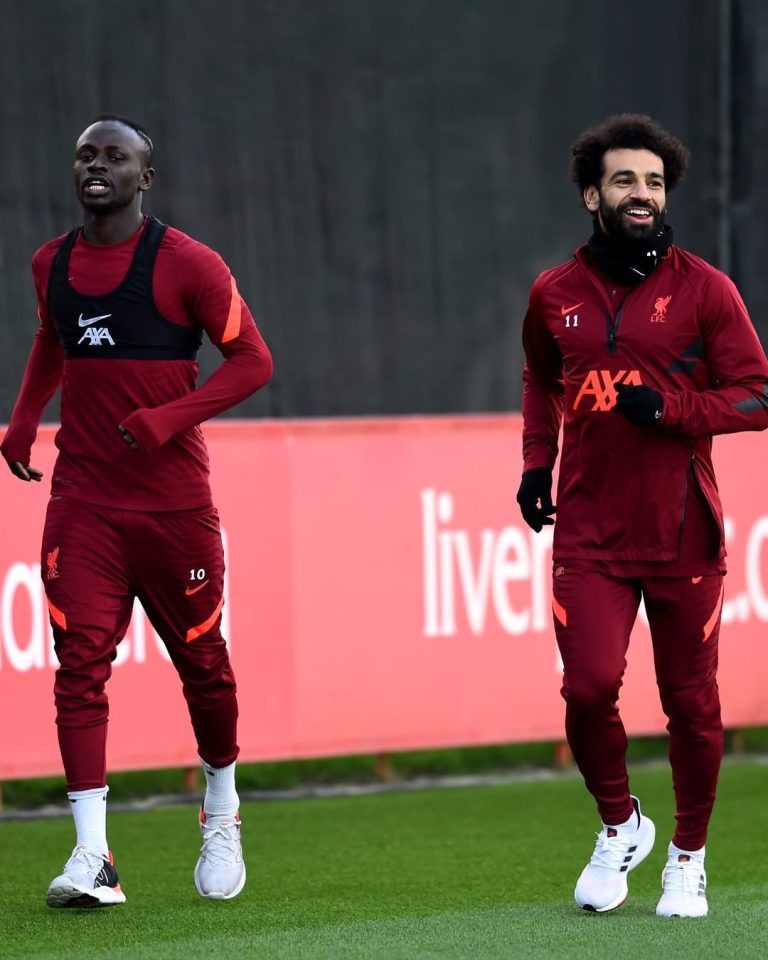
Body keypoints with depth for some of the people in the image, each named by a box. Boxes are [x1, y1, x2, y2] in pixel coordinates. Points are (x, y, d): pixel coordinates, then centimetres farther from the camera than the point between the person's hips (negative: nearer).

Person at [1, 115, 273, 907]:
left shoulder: (185, 263, -7)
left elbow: (252, 359, -6)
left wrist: (171, 416, -18)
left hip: (175, 504, -3)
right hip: (81, 504, 3)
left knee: (201, 662, 9)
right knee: (80, 662, -10)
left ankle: (221, 812, 34)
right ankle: (92, 856, -15)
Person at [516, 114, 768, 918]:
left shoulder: (702, 289, -2)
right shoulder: (554, 296, 7)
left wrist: (668, 409, -17)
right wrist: (536, 461, 12)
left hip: (683, 534, -1)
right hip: (589, 532, 1)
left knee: (691, 701, 4)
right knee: (588, 688, -13)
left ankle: (688, 858, 24)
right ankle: (619, 826, 13)